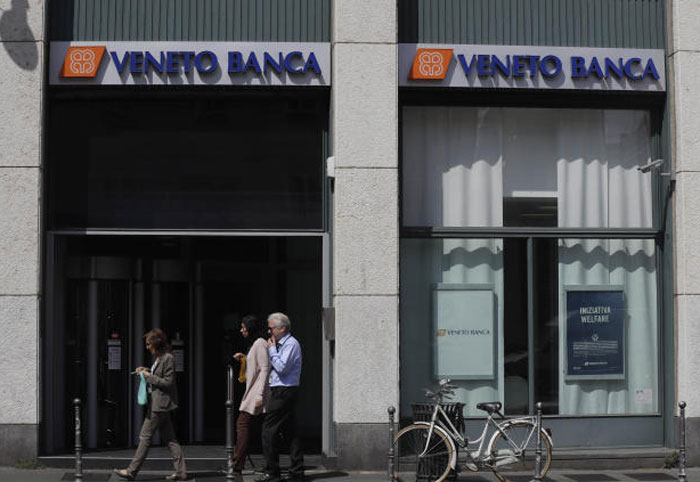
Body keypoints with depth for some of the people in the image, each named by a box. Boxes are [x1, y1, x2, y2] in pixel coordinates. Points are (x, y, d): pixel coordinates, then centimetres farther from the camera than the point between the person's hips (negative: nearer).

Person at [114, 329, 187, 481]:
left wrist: (149, 376, -14)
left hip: (160, 404, -10)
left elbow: (168, 382, -17)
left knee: (145, 436, -3)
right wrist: (147, 372, 7)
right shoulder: (158, 357, 15)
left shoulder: (168, 358, -14)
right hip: (159, 403, 10)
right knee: (169, 438, 8)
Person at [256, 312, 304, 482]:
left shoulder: (291, 344, -12)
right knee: (289, 431, 10)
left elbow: (281, 368, -20)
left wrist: (272, 350, -11)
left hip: (283, 392, -10)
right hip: (280, 392, 10)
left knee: (269, 431, -8)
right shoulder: (282, 344, 17)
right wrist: (272, 350, 8)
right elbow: (275, 367, 19)